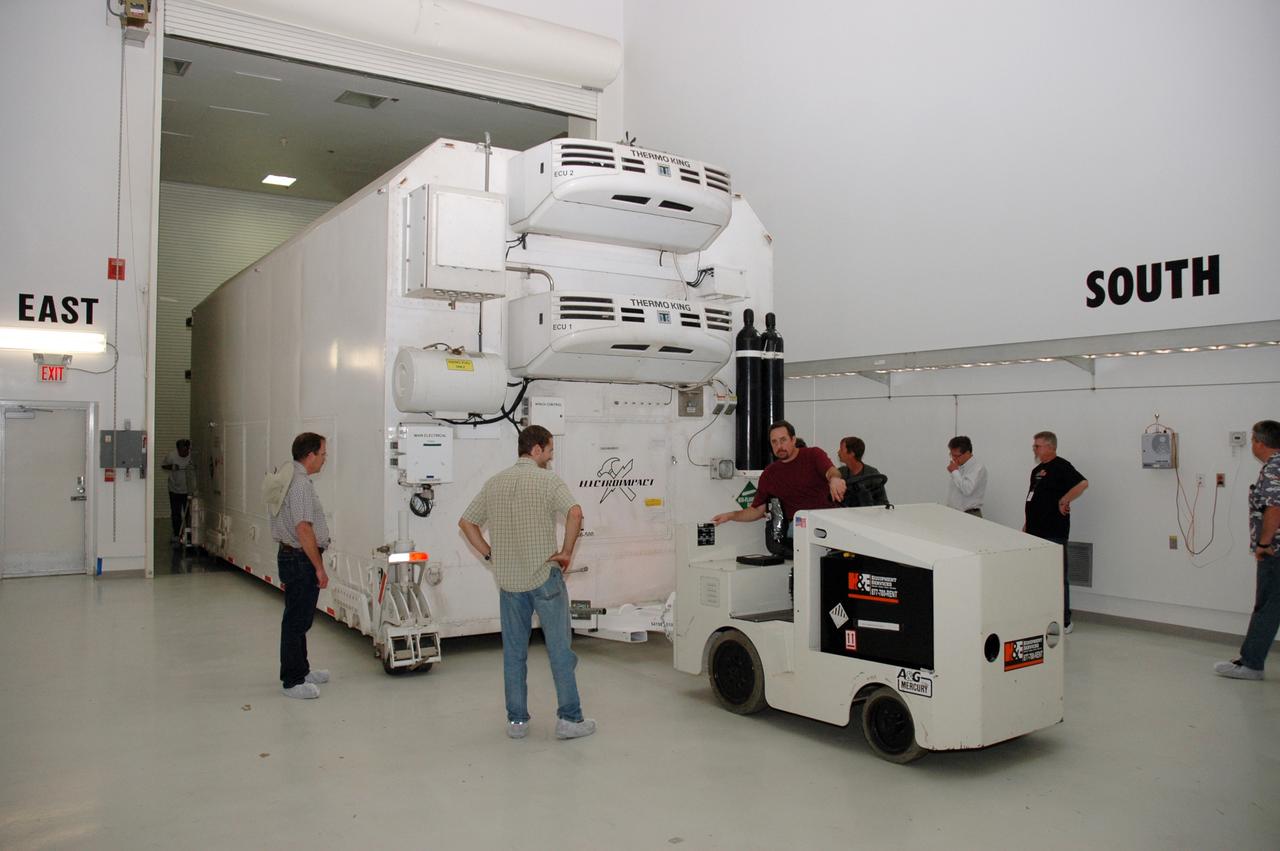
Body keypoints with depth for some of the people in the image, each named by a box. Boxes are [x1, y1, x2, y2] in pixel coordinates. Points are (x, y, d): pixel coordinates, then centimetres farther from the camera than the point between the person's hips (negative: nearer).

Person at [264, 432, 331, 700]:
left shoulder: (288, 477, 13)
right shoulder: (301, 483, -19)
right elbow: (303, 529, -24)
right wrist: (319, 567, -19)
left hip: (289, 556, 10)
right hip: (301, 560, -10)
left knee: (298, 619, 19)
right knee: (296, 620, -2)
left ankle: (301, 671, 31)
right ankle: (293, 682, 6)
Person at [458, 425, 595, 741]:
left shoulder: (495, 483, 8)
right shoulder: (547, 480, -9)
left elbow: (466, 523, 11)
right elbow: (575, 513, -25)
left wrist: (491, 554, 10)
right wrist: (566, 552, -14)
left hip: (508, 580, 5)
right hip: (544, 576, -5)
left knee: (513, 651, 12)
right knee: (559, 648, 3)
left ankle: (516, 720, 17)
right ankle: (569, 719, 7)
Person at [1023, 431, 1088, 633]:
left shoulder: (1061, 466, -11)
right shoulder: (1037, 470, 17)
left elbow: (1082, 483, -26)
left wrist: (1064, 501, -22)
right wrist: (1027, 525, 20)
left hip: (1054, 533, -9)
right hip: (1036, 532, 9)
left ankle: (1064, 622, 5)